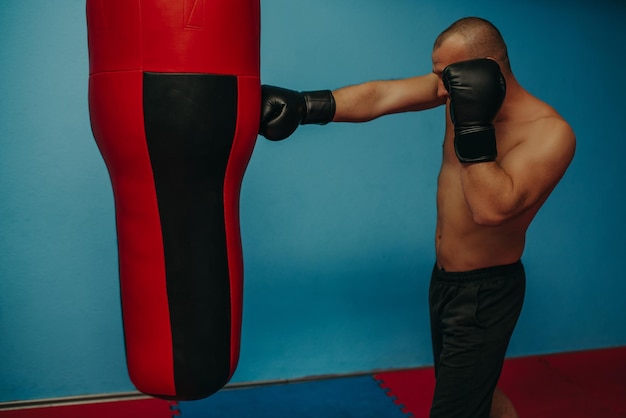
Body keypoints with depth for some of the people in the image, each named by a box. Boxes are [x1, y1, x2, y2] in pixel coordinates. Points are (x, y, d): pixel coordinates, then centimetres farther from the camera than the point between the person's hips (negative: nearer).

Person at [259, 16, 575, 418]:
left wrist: (474, 123, -36)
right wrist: (301, 105, -21)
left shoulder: (551, 133, -24)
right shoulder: (459, 83, -7)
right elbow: (378, 97, -13)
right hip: (443, 278, 7)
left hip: (486, 292, -7)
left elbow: (492, 208, -36)